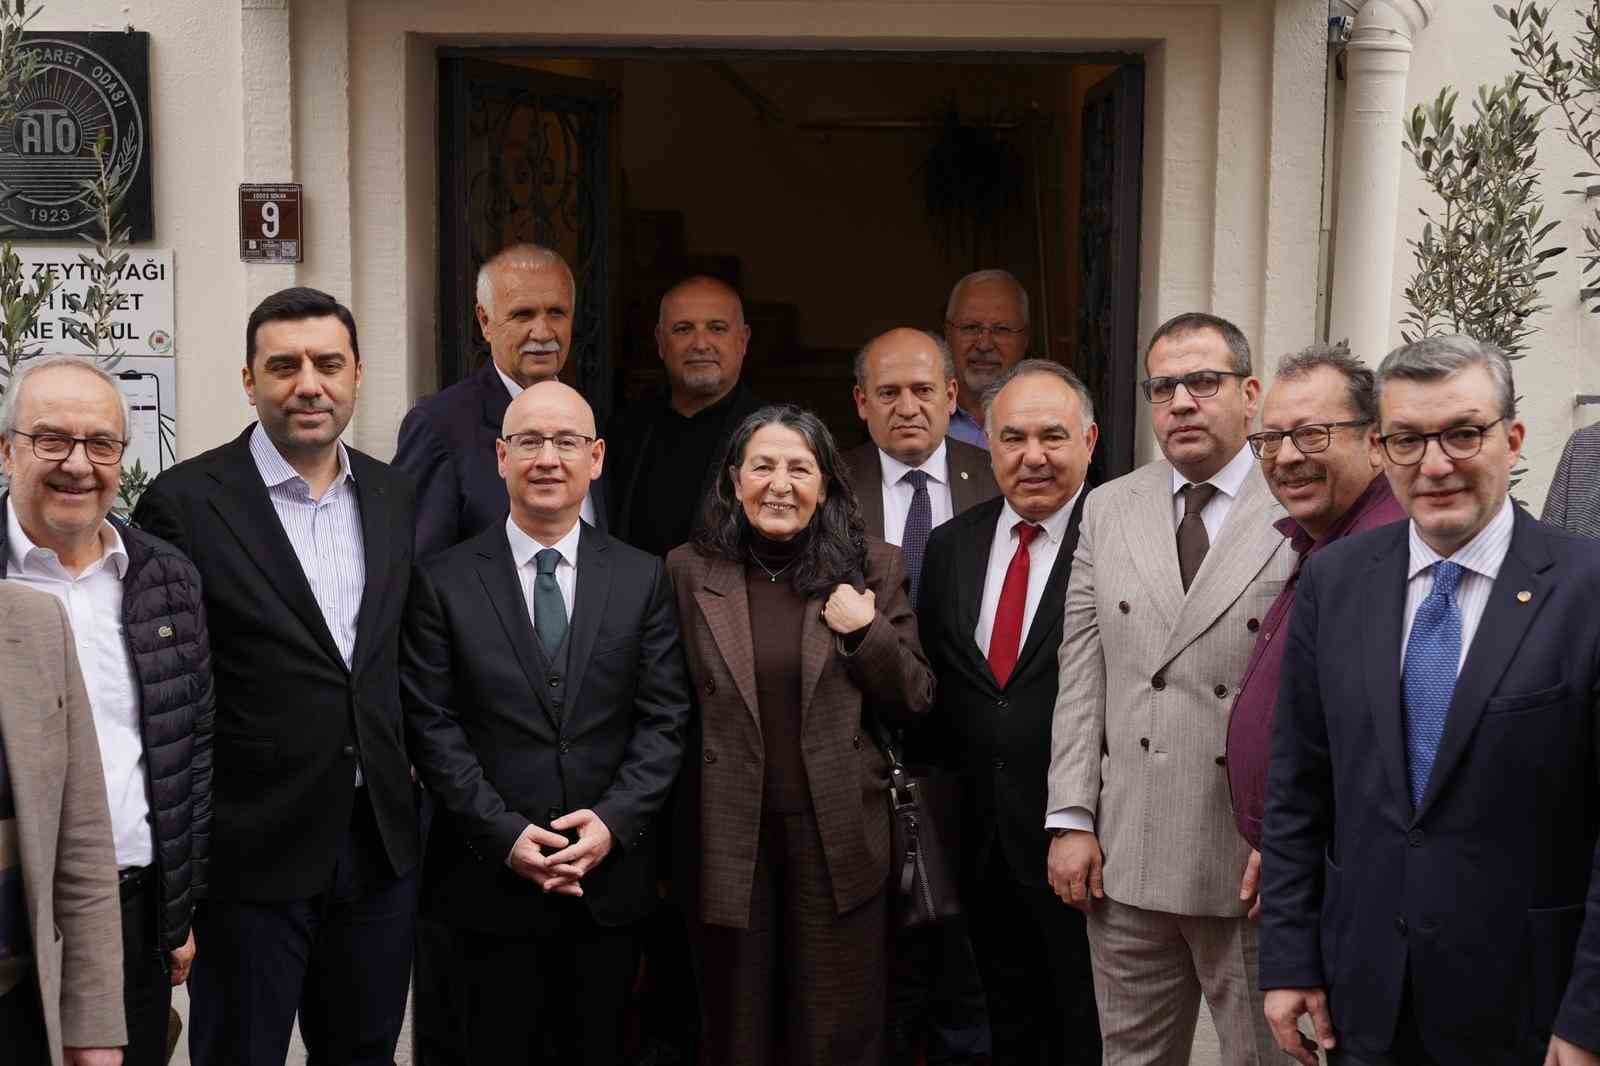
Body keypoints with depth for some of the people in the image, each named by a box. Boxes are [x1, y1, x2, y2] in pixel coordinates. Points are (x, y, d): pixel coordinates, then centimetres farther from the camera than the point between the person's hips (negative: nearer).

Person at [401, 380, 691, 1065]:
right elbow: (432, 727, -5)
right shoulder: (444, 582, -1)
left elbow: (664, 719, 1)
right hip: (492, 876, -1)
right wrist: (506, 835, -13)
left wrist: (613, 822, -12)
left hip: (610, 877, 2)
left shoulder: (644, 579, 4)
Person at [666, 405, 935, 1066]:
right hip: (728, 835, 0)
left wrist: (867, 632, -13)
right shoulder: (688, 572, 2)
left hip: (837, 834, 0)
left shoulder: (873, 570, 3)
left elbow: (915, 702, 4)